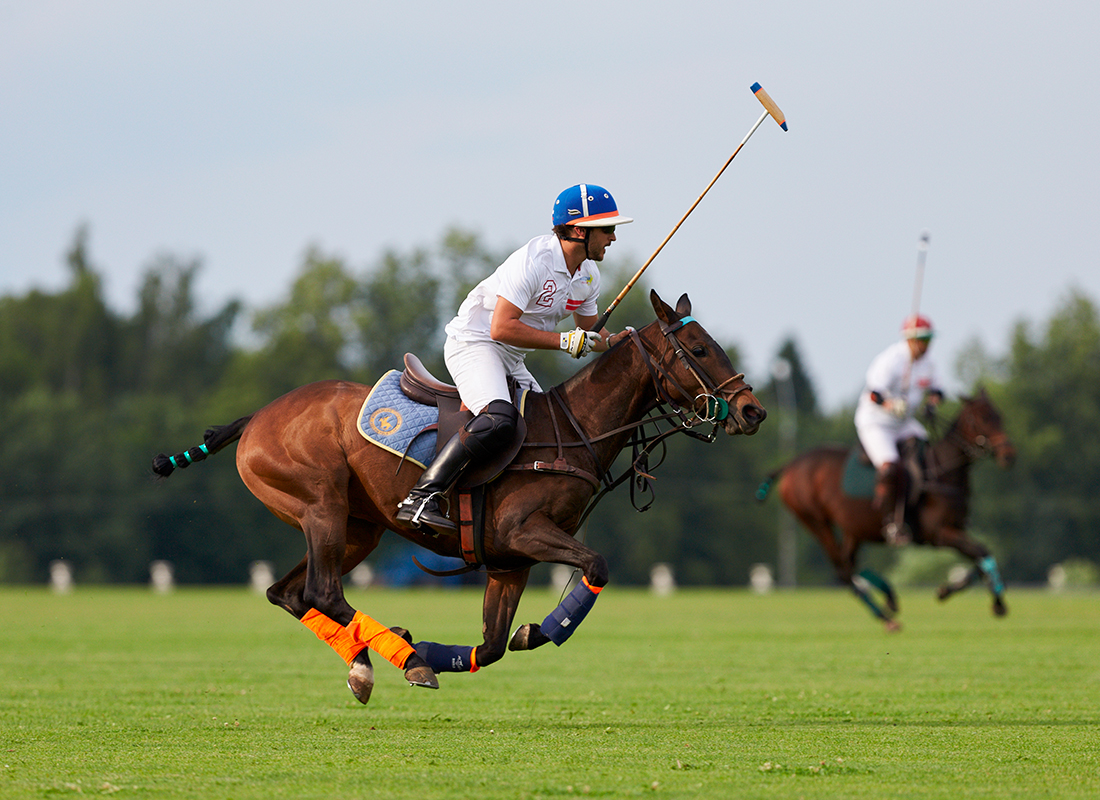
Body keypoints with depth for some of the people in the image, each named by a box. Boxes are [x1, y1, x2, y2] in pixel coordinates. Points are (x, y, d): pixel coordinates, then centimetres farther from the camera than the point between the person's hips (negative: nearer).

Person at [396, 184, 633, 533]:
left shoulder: (588, 275, 7)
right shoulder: (534, 261, -23)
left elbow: (591, 336, 21)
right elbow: (502, 328, -28)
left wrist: (621, 341, 1)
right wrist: (567, 341, -27)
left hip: (511, 361, 10)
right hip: (473, 343, -10)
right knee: (500, 418, -33)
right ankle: (421, 498, -36)